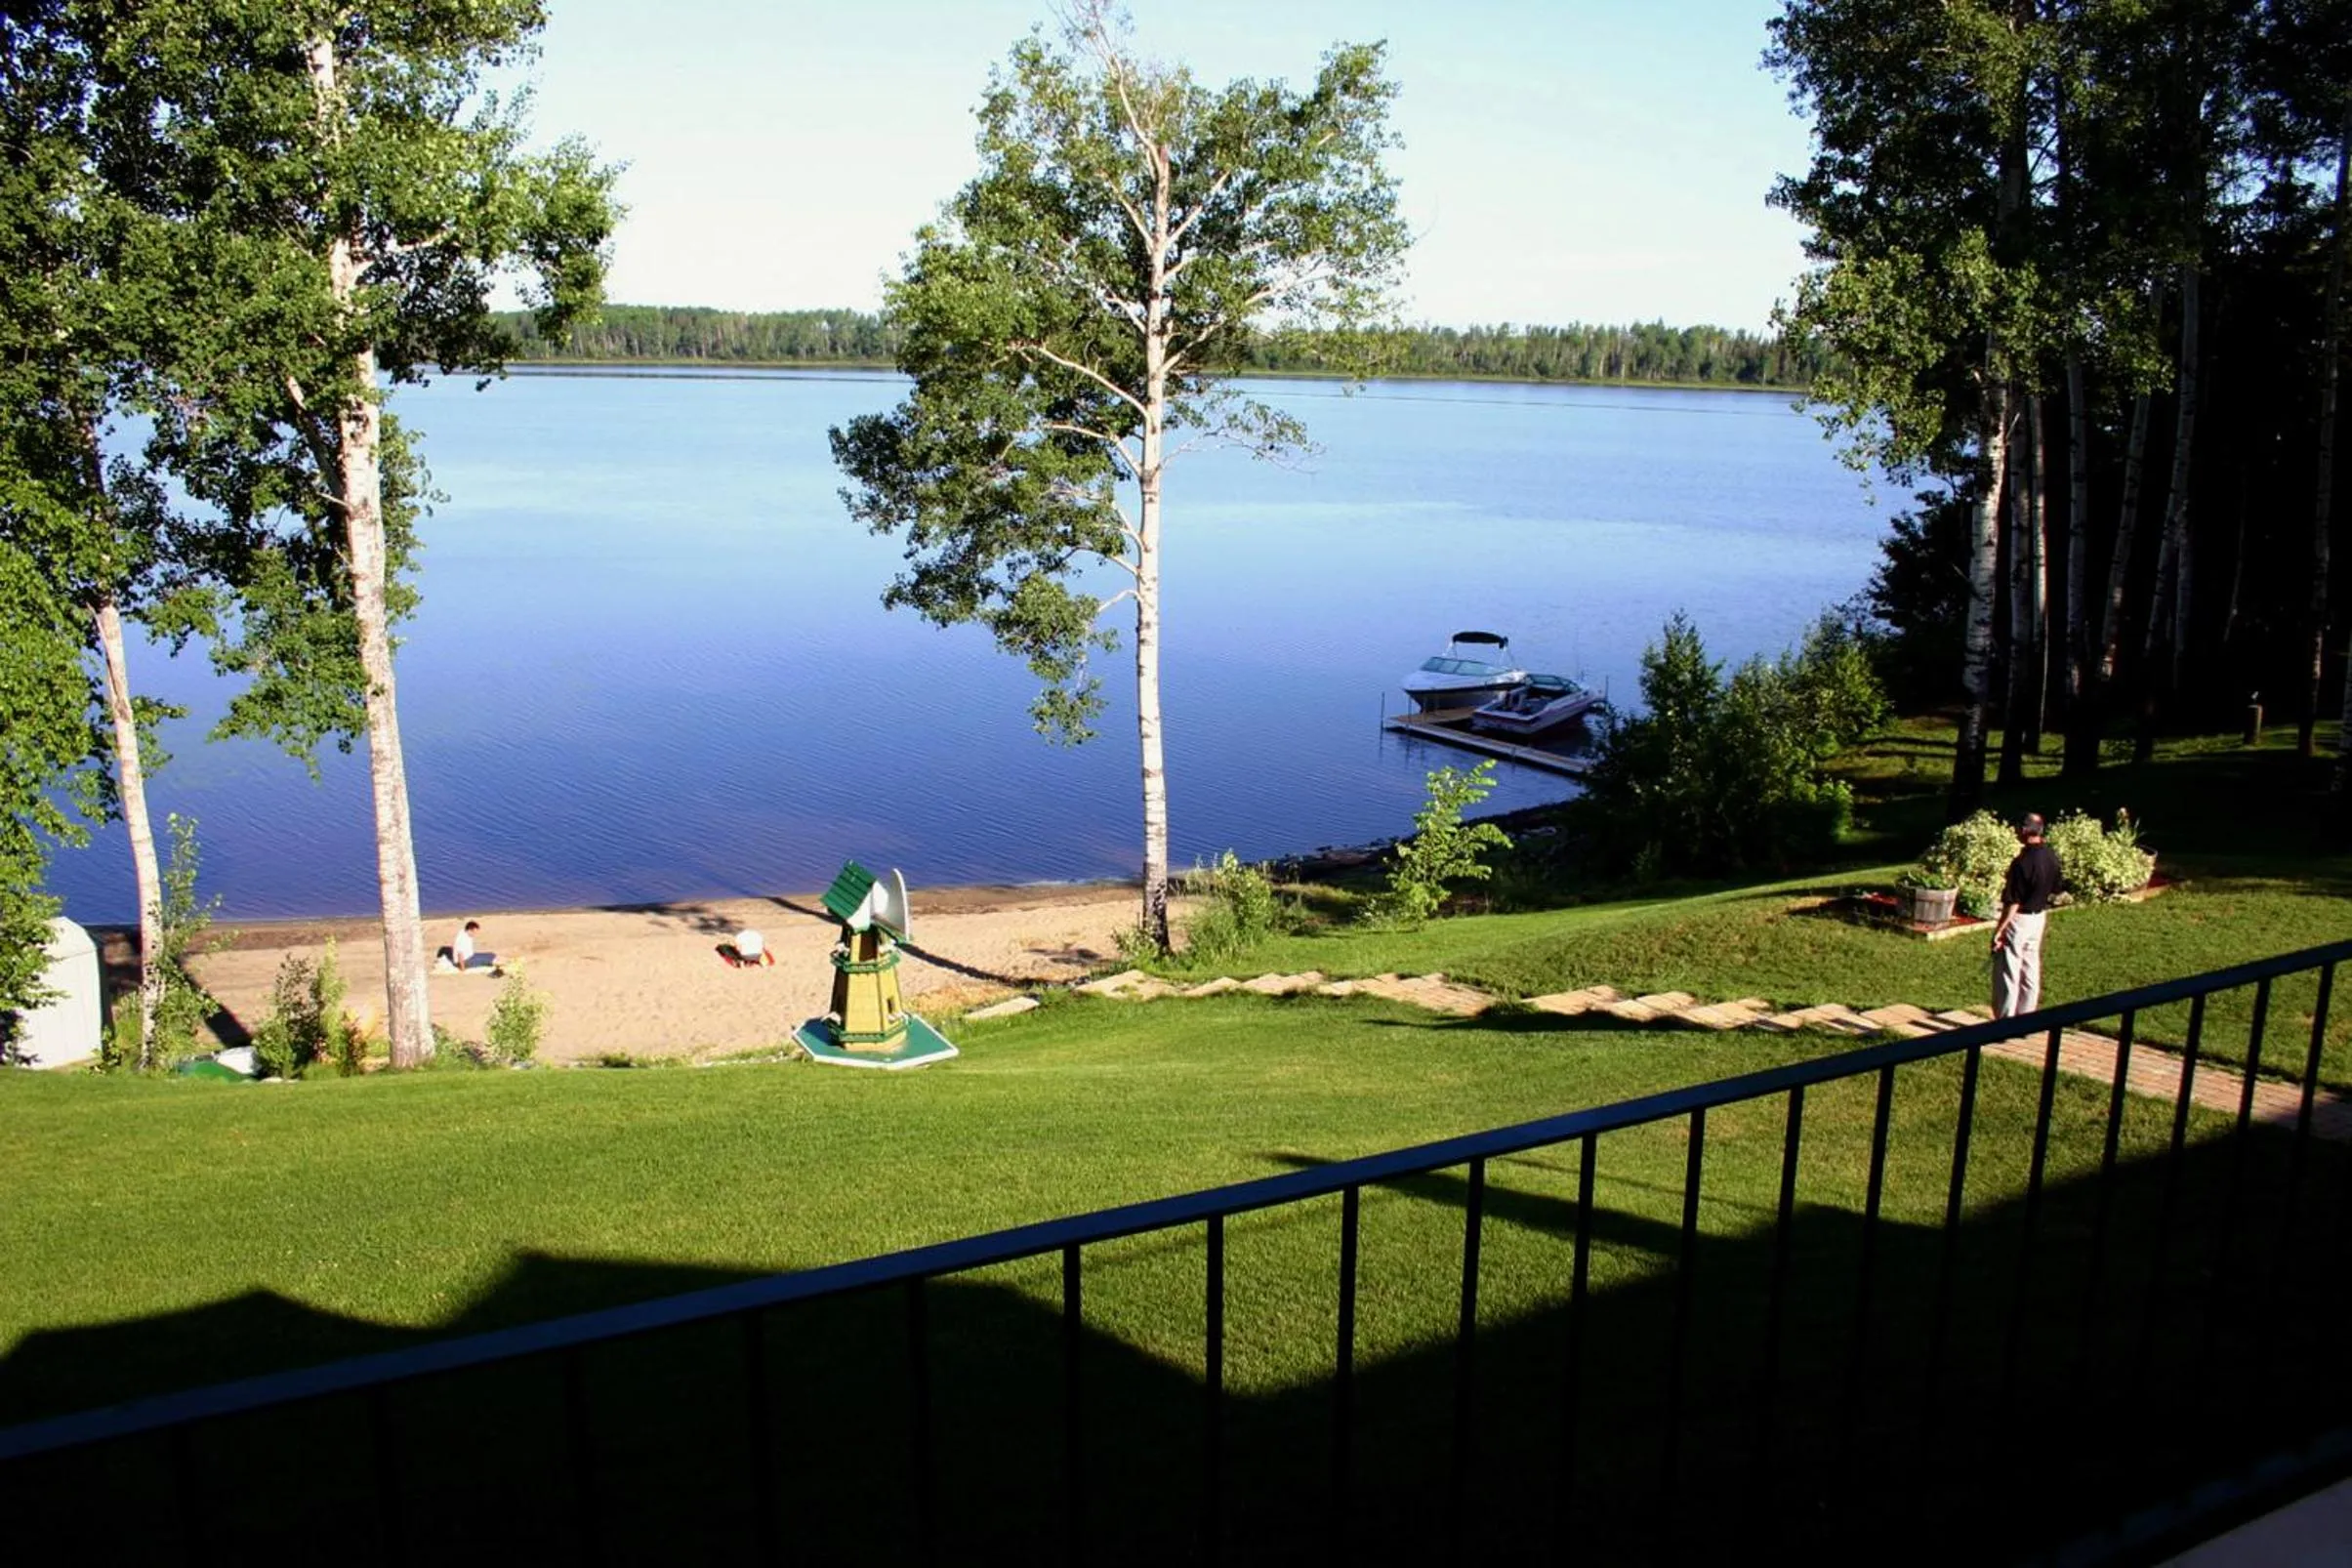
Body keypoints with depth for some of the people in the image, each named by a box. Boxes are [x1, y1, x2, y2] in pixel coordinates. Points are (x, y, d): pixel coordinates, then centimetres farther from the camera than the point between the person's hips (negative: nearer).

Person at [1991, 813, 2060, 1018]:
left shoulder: (2022, 862, -24)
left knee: (2007, 973, 1)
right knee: (2030, 971, 16)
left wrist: (1999, 930, -16)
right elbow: (2054, 891, 11)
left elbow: (2013, 903, -22)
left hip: (2019, 919, -8)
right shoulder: (2051, 858, 0)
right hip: (2039, 918, 8)